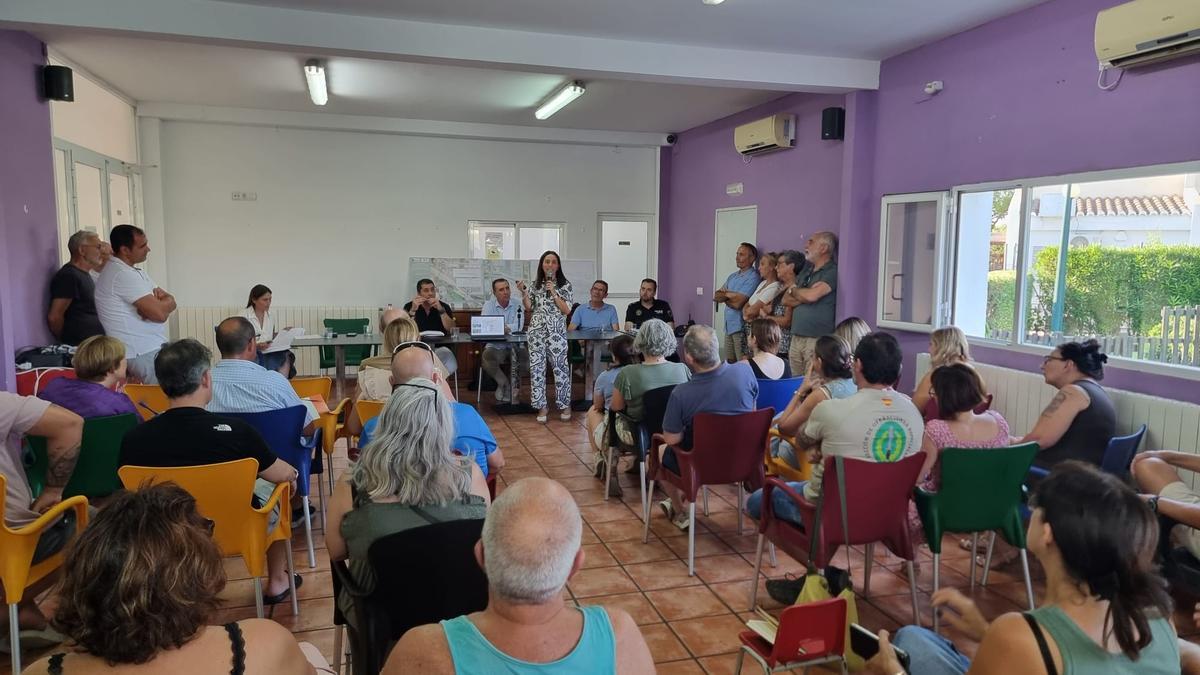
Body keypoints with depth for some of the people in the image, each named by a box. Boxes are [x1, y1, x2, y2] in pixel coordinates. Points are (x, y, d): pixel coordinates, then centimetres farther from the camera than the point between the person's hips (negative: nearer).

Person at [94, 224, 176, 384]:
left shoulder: (135, 272, 16)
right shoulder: (122, 275, -16)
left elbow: (170, 302, 11)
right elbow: (160, 313, -22)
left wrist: (158, 303, -11)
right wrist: (162, 300, -1)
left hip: (151, 349, 9)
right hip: (144, 354, -9)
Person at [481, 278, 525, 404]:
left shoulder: (517, 305, 3)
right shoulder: (489, 305, 3)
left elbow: (519, 326, -13)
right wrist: (505, 328, -24)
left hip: (514, 346, 0)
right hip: (495, 346, 0)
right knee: (486, 357, -30)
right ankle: (505, 384, -7)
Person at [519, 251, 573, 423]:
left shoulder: (565, 285, 1)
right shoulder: (535, 285, 10)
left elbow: (566, 311, -6)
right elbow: (529, 309, 8)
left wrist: (553, 293, -11)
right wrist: (523, 293, -5)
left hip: (556, 331, -3)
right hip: (536, 330, 3)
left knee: (560, 366, -1)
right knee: (536, 367, 1)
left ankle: (565, 404, 13)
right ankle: (542, 406, 11)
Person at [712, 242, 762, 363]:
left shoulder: (753, 277, -12)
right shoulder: (733, 276, 15)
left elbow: (738, 303, -19)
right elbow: (716, 297, 8)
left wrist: (725, 294, -1)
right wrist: (731, 296, -10)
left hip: (741, 327, -8)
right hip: (729, 325, 8)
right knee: (728, 363, 13)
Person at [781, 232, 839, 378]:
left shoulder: (832, 271, -5)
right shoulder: (806, 271, 20)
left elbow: (811, 295, -19)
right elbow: (786, 300, 16)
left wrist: (794, 290, 2)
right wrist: (803, 296, -4)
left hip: (817, 339, -7)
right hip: (796, 338, 7)